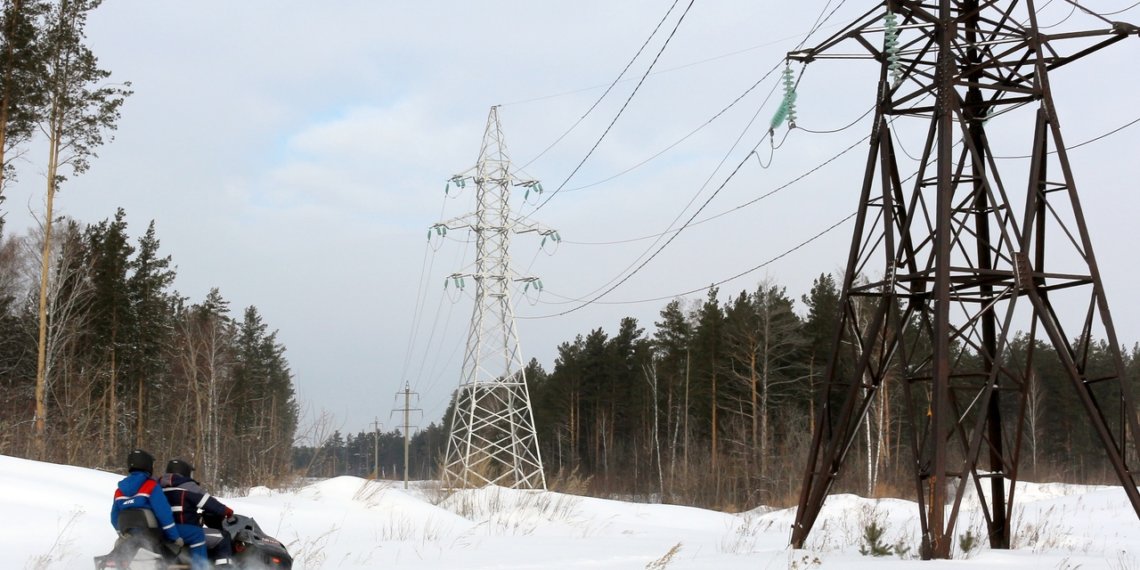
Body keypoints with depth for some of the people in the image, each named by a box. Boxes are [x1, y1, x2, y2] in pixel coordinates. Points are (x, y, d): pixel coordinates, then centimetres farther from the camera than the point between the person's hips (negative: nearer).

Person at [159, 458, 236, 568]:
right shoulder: (187, 486, -8)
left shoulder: (160, 487, 15)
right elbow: (208, 502, -9)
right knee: (222, 537, -4)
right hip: (188, 531, -9)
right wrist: (226, 511, 4)